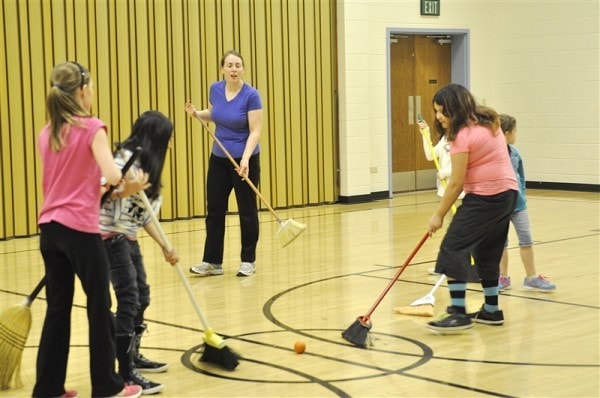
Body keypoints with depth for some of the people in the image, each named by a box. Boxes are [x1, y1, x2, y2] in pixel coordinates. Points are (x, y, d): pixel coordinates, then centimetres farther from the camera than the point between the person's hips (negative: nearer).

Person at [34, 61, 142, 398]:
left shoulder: (46, 134, 11)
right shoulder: (92, 128, -10)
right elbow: (112, 176, -22)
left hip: (50, 228, 7)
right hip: (80, 230, -6)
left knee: (58, 308, 13)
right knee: (100, 309, 6)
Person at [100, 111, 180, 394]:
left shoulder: (147, 165, 12)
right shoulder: (125, 161, -16)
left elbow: (145, 214, 13)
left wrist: (165, 246, 8)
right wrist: (126, 191, -41)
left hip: (129, 240, 10)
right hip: (111, 238, -10)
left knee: (142, 298, 15)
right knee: (128, 301, -13)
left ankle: (134, 357, 30)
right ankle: (126, 373, -10)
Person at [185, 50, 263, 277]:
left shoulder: (251, 95, -17)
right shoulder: (215, 89, -1)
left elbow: (255, 131, -19)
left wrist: (245, 159, -31)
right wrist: (196, 113, -3)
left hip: (244, 159, -5)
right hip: (219, 158, 6)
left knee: (247, 210, 3)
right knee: (214, 209, 5)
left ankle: (248, 261, 13)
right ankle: (212, 262, 12)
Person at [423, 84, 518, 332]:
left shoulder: (463, 136, -15)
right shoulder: (488, 123, 11)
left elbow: (456, 183, -14)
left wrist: (439, 215, -6)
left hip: (485, 198, -10)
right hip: (507, 193, 10)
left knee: (453, 248, -9)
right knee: (488, 253, 17)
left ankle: (459, 313, -13)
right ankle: (491, 311, 24)